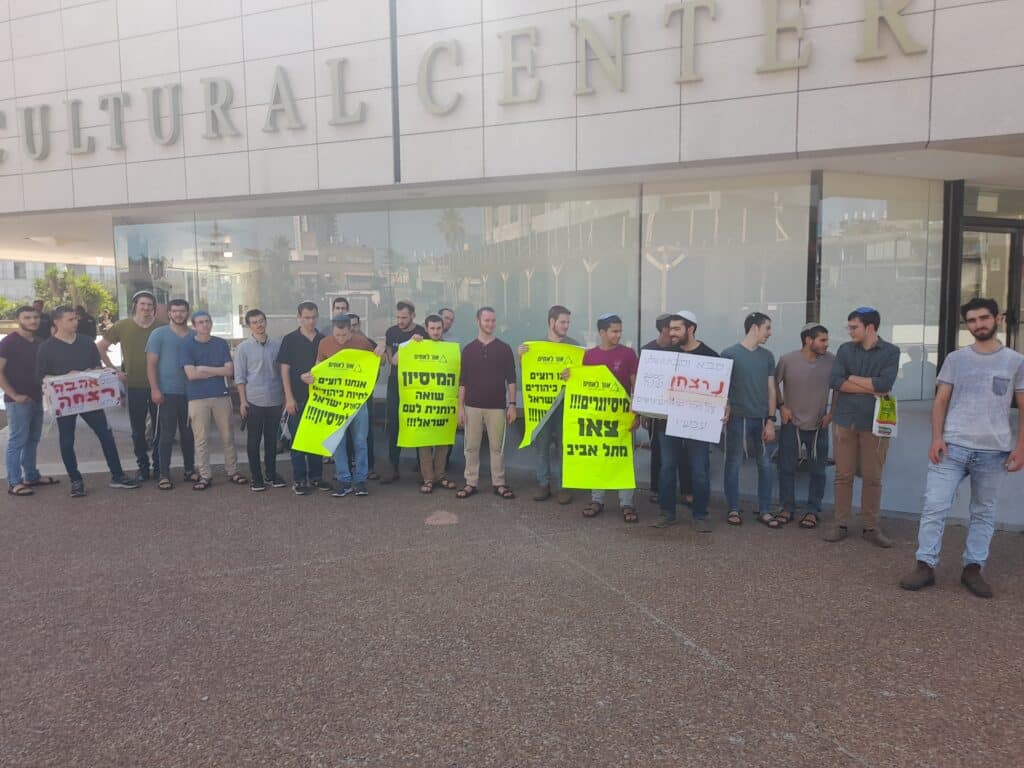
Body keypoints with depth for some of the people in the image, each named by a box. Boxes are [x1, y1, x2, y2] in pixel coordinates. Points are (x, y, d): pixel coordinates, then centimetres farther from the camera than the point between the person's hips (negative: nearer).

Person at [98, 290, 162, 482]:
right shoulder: (122, 326, -1)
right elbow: (100, 347, 8)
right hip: (134, 385, 0)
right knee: (138, 430, 8)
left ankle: (159, 466, 19)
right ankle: (143, 467, 19)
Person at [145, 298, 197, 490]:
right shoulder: (159, 334, -1)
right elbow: (151, 363, -5)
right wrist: (154, 389, -13)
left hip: (190, 393, 4)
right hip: (167, 393, -3)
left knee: (188, 434, 11)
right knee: (167, 435, -1)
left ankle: (190, 470, 21)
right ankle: (163, 474, 5)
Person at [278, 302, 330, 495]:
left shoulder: (323, 340, 7)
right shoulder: (290, 339, -2)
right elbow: (285, 370, -4)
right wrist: (289, 398, -10)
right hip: (297, 398, -3)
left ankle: (316, 477, 19)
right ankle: (299, 480, 10)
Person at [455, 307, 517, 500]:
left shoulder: (504, 348, 2)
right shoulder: (468, 349, 4)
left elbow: (511, 379, 3)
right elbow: (462, 381, 5)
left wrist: (512, 404, -4)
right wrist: (460, 407, 0)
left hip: (497, 407, -1)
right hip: (472, 406, 1)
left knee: (497, 447, 4)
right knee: (471, 446, 5)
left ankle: (499, 483, 13)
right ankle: (471, 483, 14)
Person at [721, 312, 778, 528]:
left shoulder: (767, 356, 10)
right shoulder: (729, 354, -3)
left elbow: (771, 390, 9)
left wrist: (771, 420, 2)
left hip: (761, 419, 4)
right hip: (737, 418, -4)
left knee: (765, 464, 6)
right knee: (733, 464, 3)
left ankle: (764, 511, 16)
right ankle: (733, 510, 14)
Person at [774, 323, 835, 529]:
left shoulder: (832, 361, -8)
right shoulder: (787, 360, -10)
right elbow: (774, 383, 4)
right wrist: (781, 406, -2)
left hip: (819, 425, 1)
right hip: (791, 424, -1)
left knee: (817, 471, 8)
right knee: (787, 468, 6)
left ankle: (813, 510, 21)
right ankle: (787, 508, 20)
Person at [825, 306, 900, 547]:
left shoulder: (891, 351, -1)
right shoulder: (845, 350, 5)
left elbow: (884, 383, -15)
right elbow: (835, 381, -8)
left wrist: (852, 378, -7)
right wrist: (870, 388, -11)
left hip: (875, 422, -1)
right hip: (844, 420, 2)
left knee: (872, 478, 6)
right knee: (843, 475, 6)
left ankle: (871, 527, 16)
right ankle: (841, 524, 15)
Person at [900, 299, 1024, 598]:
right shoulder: (955, 359, 7)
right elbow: (941, 401, 7)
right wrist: (936, 437, -5)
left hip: (994, 451, 0)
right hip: (952, 447, 0)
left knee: (984, 513, 9)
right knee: (934, 507, -5)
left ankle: (973, 568, 20)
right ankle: (926, 566, 3)